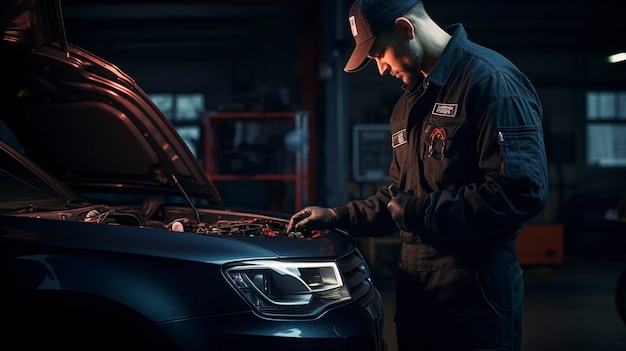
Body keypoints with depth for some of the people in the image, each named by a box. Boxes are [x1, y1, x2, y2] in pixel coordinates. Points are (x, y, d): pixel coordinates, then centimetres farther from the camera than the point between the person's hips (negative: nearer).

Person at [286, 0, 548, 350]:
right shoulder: (409, 103, 17)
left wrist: (422, 213, -17)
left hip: (473, 291, -8)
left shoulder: (490, 80, -13)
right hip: (415, 285, 8)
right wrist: (339, 216, 14)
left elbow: (522, 191, -23)